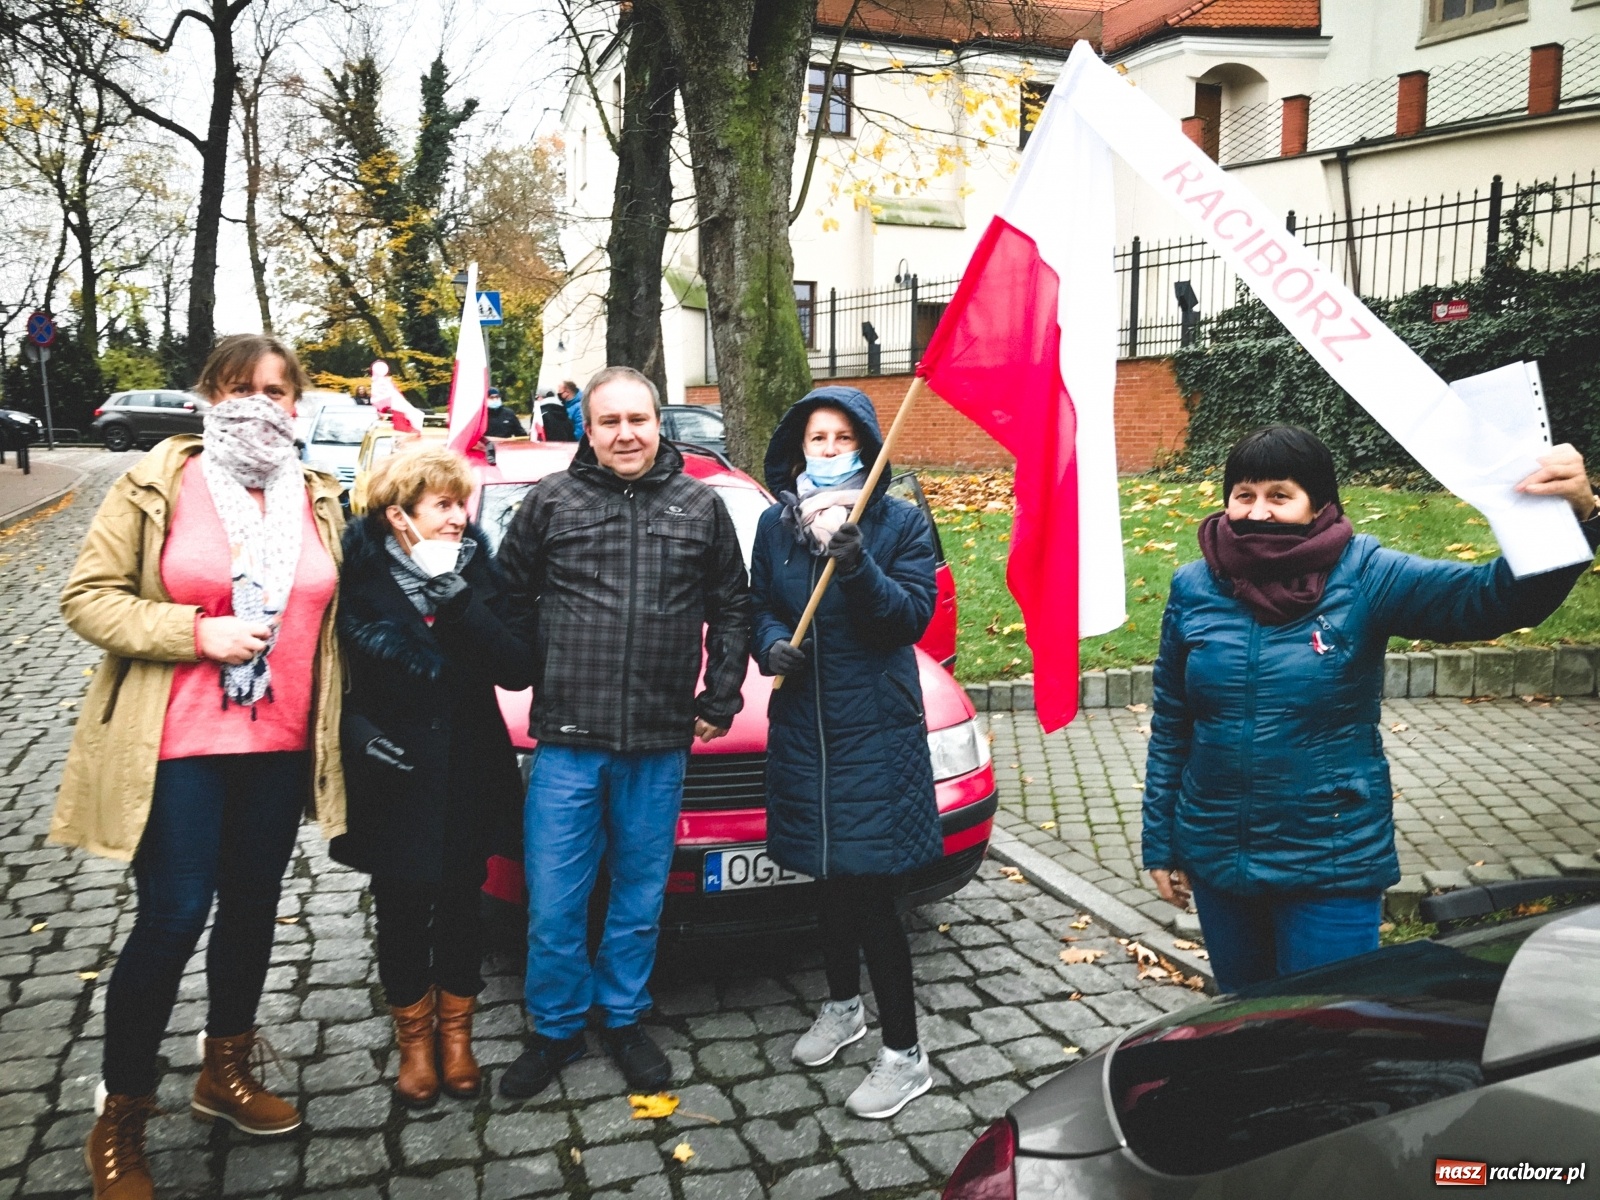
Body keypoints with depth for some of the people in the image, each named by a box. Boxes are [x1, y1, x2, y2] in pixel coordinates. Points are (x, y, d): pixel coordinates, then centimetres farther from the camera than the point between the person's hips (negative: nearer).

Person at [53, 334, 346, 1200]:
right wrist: (195, 632, -19)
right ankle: (120, 1117, 18)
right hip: (177, 745, -4)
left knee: (252, 906, 15)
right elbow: (87, 598, -5)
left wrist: (330, 733, 9)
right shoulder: (154, 487, -4)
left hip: (283, 744, 5)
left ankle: (226, 1070, 36)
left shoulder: (320, 501, 8)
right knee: (171, 920, -3)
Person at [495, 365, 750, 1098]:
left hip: (660, 743, 1)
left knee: (640, 894, 13)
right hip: (567, 739, -1)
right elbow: (510, 596, 8)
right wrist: (537, 678, 3)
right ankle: (556, 1029, 25)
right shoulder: (551, 501, 2)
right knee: (553, 902, 4)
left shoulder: (700, 507, 7)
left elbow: (731, 607, 12)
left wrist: (719, 699, 7)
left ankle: (624, 1020, 33)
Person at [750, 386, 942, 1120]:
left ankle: (904, 1055, 12)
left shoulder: (900, 523, -5)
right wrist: (772, 643, -11)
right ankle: (842, 1007, 41)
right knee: (826, 878, 18)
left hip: (876, 734, -4)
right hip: (802, 729, 5)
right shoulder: (776, 524, 5)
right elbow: (760, 606, 12)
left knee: (870, 890, -4)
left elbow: (914, 616, -13)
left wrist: (856, 563, -27)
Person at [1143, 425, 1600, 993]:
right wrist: (1160, 845, 6)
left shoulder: (1363, 576, -11)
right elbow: (1170, 727, 2)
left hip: (1331, 867, -2)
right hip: (1215, 857, 3)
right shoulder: (1193, 588, -5)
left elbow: (1497, 597, -23)